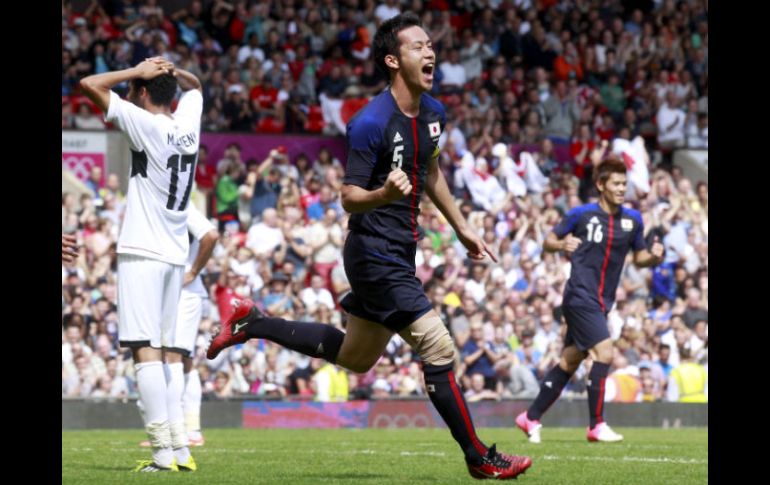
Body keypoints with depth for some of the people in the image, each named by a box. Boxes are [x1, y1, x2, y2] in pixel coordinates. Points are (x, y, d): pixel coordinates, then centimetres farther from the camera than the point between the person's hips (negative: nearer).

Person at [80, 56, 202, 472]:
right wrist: (170, 71, 13)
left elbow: (90, 85, -13)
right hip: (175, 255, 8)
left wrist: (138, 70, -3)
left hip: (143, 253, -8)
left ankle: (164, 452, -19)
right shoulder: (188, 124, 9)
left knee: (145, 350, -11)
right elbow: (193, 86, 32)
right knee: (160, 354, 13)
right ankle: (181, 448, 10)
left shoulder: (145, 124, -11)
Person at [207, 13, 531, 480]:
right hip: (376, 253, -9)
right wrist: (385, 194, -39)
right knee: (439, 349, -10)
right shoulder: (371, 122, -21)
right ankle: (480, 458, 1)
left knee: (355, 357, 21)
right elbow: (350, 197, -18)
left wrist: (462, 228, 25)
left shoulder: (433, 112, 5)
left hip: (400, 251, 9)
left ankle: (253, 323, 34)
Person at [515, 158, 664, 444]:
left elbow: (639, 258, 18)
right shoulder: (581, 214, -4)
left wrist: (654, 257, -4)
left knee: (570, 361, 12)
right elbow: (548, 241, 6)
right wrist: (561, 244, -16)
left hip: (601, 302, 6)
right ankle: (597, 425, -13)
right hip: (580, 295, -6)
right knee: (603, 352, -18)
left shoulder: (633, 220, 8)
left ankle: (531, 418, 23)